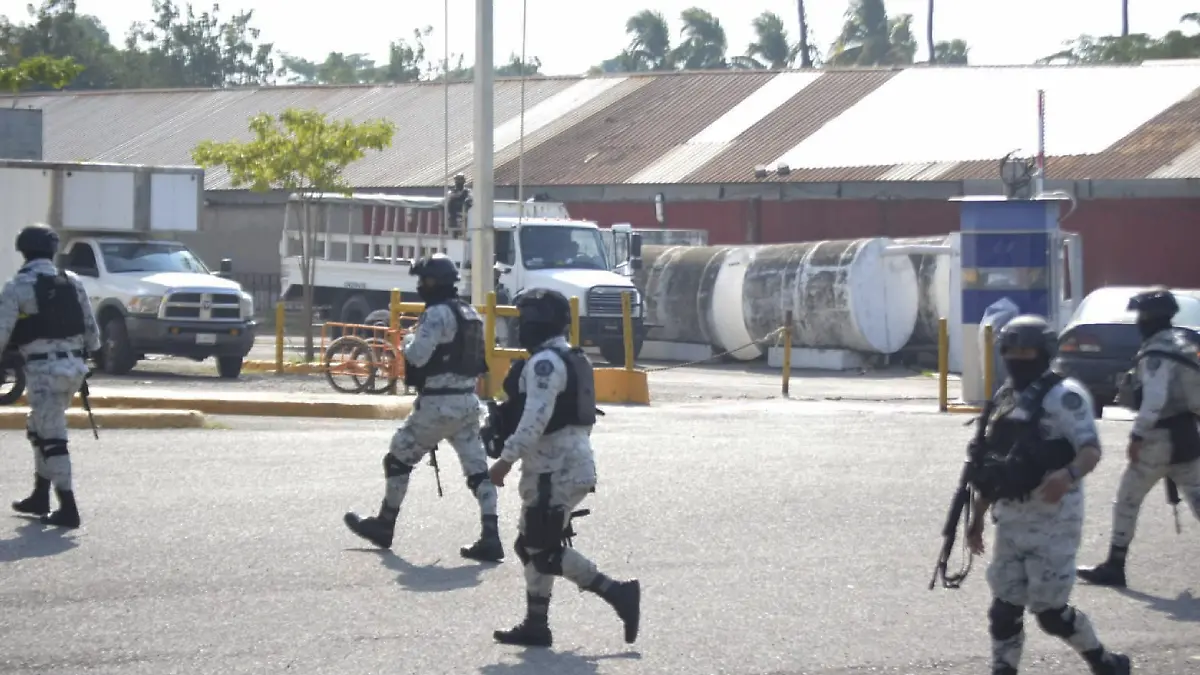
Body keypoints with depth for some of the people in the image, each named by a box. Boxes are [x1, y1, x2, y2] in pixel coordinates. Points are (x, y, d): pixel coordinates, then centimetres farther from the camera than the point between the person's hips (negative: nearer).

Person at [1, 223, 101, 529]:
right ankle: (40, 496, 28)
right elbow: (92, 329, 10)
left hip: (44, 368, -6)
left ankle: (68, 509, -9)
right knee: (39, 429, 23)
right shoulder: (72, 283, 9)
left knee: (52, 437, -5)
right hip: (73, 366, 6)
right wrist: (87, 355, 24)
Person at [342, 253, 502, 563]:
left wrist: (408, 341, -2)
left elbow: (418, 355, -21)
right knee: (478, 468, 3)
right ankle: (490, 537, -6)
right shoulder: (470, 313, 12)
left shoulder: (437, 313, -14)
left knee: (399, 458, 10)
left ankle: (385, 525, 20)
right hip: (468, 401, 7)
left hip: (438, 403, -7)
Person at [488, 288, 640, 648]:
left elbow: (536, 419, -24)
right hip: (572, 465, 10)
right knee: (532, 546, 14)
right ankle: (535, 625, 15)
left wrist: (507, 459, -22)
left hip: (555, 470, -10)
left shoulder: (545, 363, -15)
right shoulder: (571, 359, 18)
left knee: (546, 550, -8)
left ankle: (617, 593, -10)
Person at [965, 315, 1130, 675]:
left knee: (1050, 611, -5)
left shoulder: (1063, 395, -11)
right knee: (1004, 609, 5)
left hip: (1053, 522, -7)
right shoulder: (1005, 398, 14)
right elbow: (992, 465, 20)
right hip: (1011, 521, 7)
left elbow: (1091, 449, -21)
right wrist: (978, 519, 21)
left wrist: (1068, 474, -42)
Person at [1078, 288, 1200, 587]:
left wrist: (1137, 436, -19)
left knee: (1127, 502, 4)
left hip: (1161, 440, -8)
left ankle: (1114, 567, 9)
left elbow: (1155, 400, -24)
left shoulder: (1157, 353, -16)